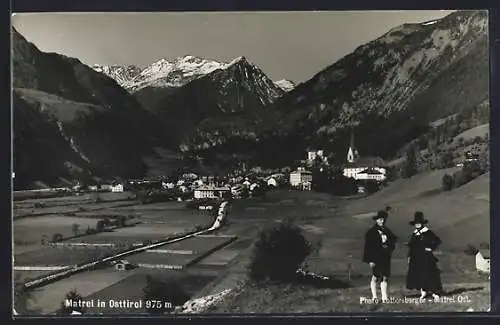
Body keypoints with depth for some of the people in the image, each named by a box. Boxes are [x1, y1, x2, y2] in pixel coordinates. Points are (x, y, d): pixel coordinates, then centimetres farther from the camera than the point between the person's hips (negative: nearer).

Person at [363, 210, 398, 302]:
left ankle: (384, 297, 9)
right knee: (375, 277, -1)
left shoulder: (387, 231, 11)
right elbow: (368, 246, -9)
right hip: (376, 258, -5)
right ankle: (374, 296, 8)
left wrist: (388, 247, -4)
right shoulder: (371, 232, -5)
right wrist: (370, 260, -14)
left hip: (386, 258, 5)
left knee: (385, 277, 5)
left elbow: (393, 242, 19)